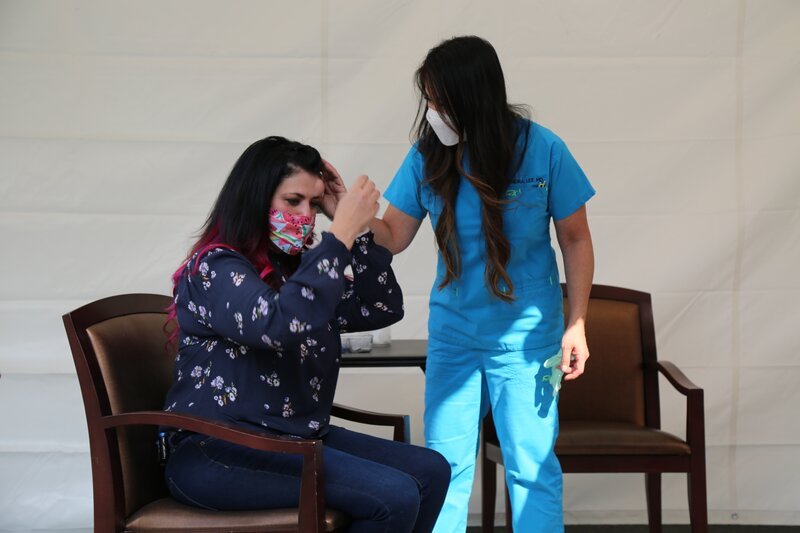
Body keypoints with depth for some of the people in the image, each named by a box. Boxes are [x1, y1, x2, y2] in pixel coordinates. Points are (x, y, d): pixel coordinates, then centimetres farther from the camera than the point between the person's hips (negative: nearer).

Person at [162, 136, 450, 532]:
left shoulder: (296, 268, 13)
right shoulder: (216, 268, -12)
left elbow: (382, 309, 14)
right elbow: (282, 326, -30)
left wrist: (356, 229, 3)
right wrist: (340, 235, -26)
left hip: (293, 439, 9)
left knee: (431, 471, -1)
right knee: (395, 497, -21)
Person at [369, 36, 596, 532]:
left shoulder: (543, 150, -13)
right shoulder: (428, 155, -6)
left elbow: (576, 241, -4)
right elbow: (393, 236, 0)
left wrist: (576, 325, -7)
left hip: (525, 337, -3)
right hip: (451, 335, 3)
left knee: (531, 467, 2)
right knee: (444, 466, 8)